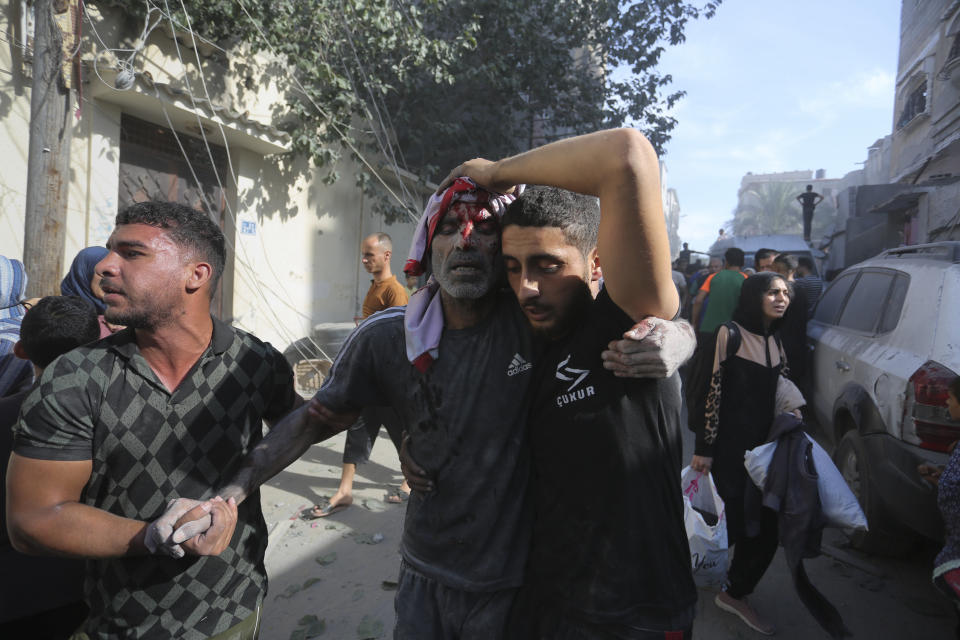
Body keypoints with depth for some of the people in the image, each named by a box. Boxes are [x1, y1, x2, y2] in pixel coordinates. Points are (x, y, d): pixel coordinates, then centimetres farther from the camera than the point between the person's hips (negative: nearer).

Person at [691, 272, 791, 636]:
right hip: (729, 446, -7)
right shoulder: (730, 334, -12)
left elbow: (776, 398, 18)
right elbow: (711, 390, -14)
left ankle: (735, 594, 30)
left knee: (764, 527, 8)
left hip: (763, 446, 7)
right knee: (730, 525, 0)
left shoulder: (775, 342, 10)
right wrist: (704, 449, -14)